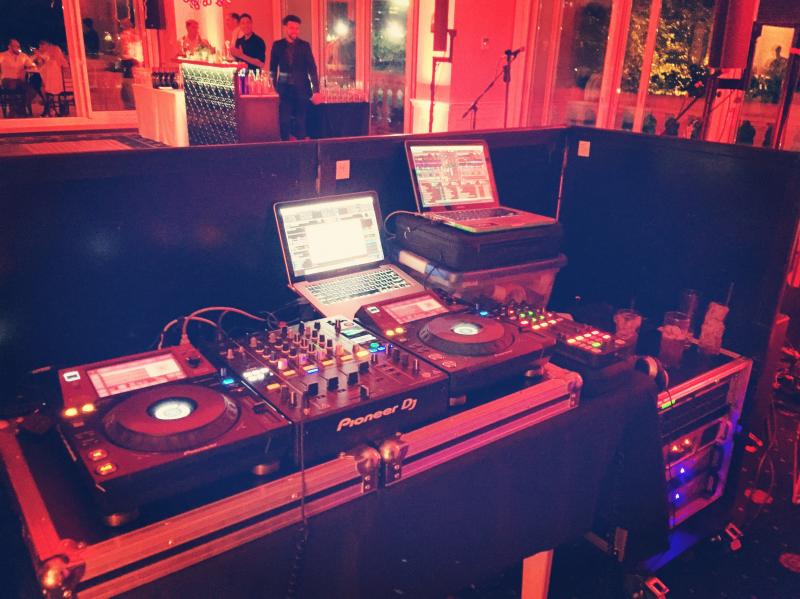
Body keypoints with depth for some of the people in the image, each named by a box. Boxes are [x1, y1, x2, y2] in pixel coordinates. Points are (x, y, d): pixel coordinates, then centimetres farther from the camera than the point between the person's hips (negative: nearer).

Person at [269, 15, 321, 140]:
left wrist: (316, 90, -5)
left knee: (301, 123, 2)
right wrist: (273, 87, 3)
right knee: (285, 123, -2)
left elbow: (312, 69, 2)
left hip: (301, 90, 0)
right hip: (284, 89, 0)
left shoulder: (304, 45, 3)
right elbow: (273, 69, 10)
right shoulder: (277, 45, 5)